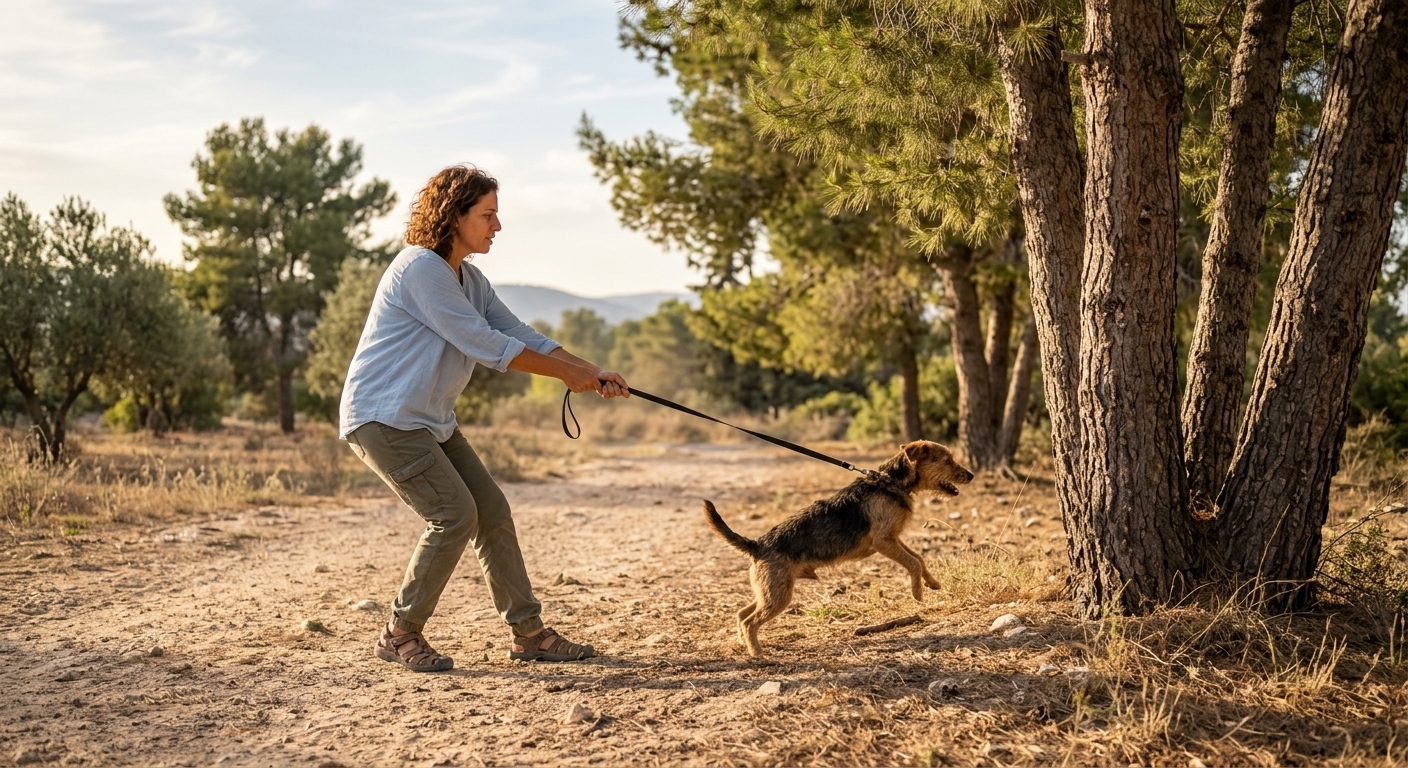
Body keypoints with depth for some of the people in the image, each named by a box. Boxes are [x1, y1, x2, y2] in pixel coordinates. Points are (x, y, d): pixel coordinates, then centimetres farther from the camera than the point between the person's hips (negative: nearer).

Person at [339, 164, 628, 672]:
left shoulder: (469, 279, 11)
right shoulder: (420, 268, -19)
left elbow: (520, 334, 9)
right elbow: (484, 344, -20)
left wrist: (591, 373, -3)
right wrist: (567, 374, -14)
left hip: (431, 420, 10)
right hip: (382, 417, -10)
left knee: (492, 513, 5)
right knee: (454, 513, -16)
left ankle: (528, 633, 13)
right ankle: (400, 635, -1)